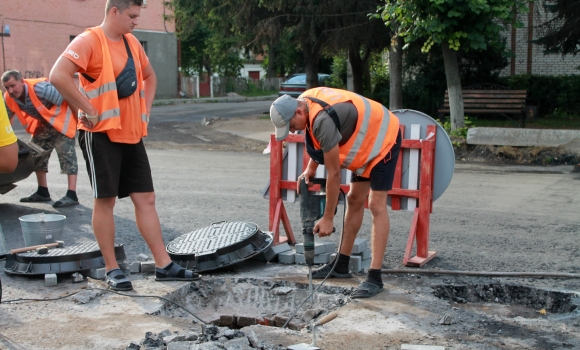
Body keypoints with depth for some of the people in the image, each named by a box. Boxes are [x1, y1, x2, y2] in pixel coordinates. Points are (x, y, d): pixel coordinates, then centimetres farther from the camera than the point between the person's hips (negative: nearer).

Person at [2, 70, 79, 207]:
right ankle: (43, 192, 21)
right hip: (43, 124, 8)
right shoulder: (8, 98, -11)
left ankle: (72, 195, -20)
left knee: (66, 154, -16)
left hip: (62, 119, -8)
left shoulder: (40, 88, -34)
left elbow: (68, 100, -27)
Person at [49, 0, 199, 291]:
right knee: (105, 200, 1)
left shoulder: (132, 43, 13)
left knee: (145, 199, 6)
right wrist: (88, 110, -20)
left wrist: (145, 110, 15)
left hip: (132, 135, 7)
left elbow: (149, 76, 28)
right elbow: (58, 75, -24)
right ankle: (112, 269, 10)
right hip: (101, 134, -7)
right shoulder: (89, 41, -10)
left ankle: (164, 266, 10)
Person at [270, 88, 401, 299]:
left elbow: (333, 173, -28)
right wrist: (310, 169, 1)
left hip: (383, 140, -10)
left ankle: (375, 278, -16)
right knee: (354, 200, 11)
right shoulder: (305, 101, -8)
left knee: (376, 205, -15)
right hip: (366, 142, 10)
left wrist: (328, 218, -21)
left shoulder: (323, 120, -34)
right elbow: (319, 144, 13)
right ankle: (341, 265, 19)